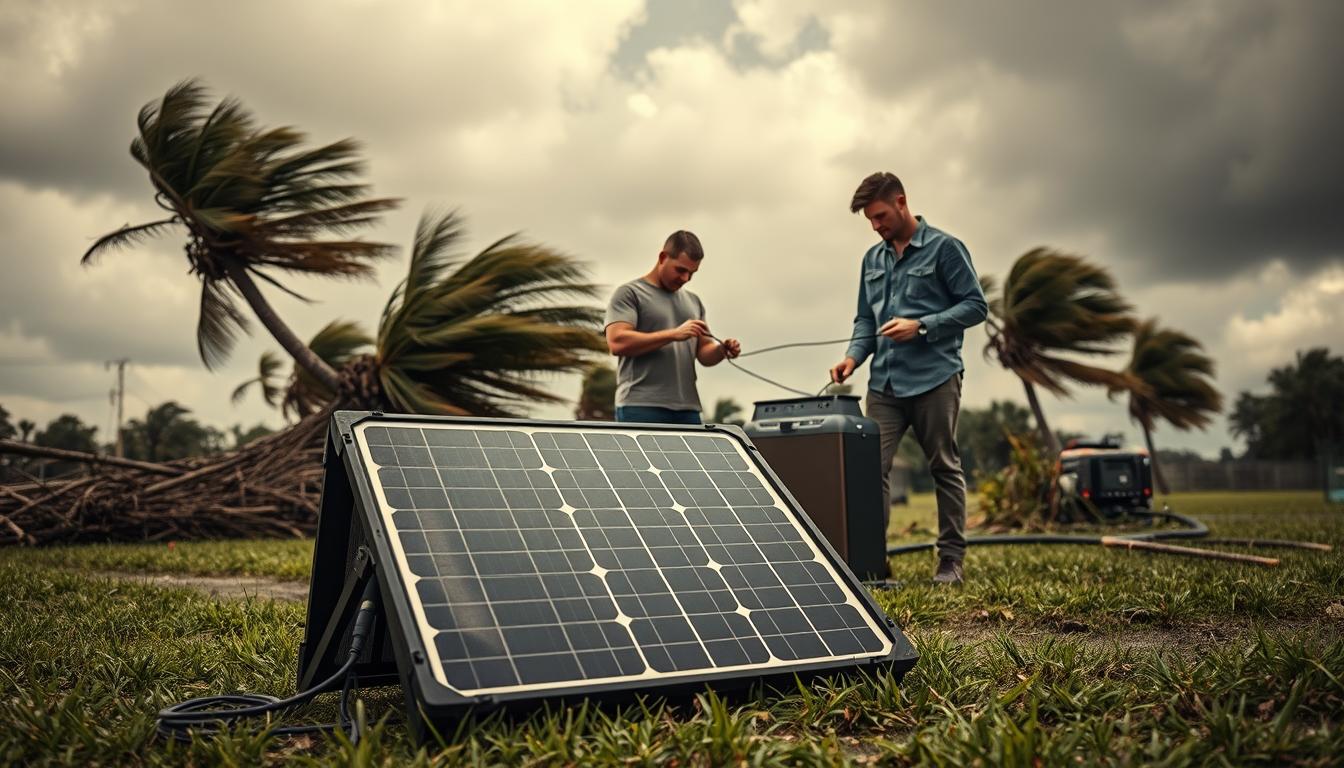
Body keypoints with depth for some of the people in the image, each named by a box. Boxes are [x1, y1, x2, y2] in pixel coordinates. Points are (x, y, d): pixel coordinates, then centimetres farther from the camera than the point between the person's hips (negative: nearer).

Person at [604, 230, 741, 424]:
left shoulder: (693, 302, 21)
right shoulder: (630, 293, 1)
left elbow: (703, 352, 21)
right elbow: (617, 342, -13)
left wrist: (722, 350, -3)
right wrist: (674, 334, -18)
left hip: (687, 409, 6)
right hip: (641, 408, -6)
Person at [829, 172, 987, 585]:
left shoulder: (944, 248, -1)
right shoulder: (873, 258, 16)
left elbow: (975, 305, -4)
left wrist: (921, 326, -14)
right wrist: (853, 355, 1)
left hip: (934, 377, -5)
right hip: (884, 381, 5)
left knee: (945, 467, 4)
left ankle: (952, 559, 13)